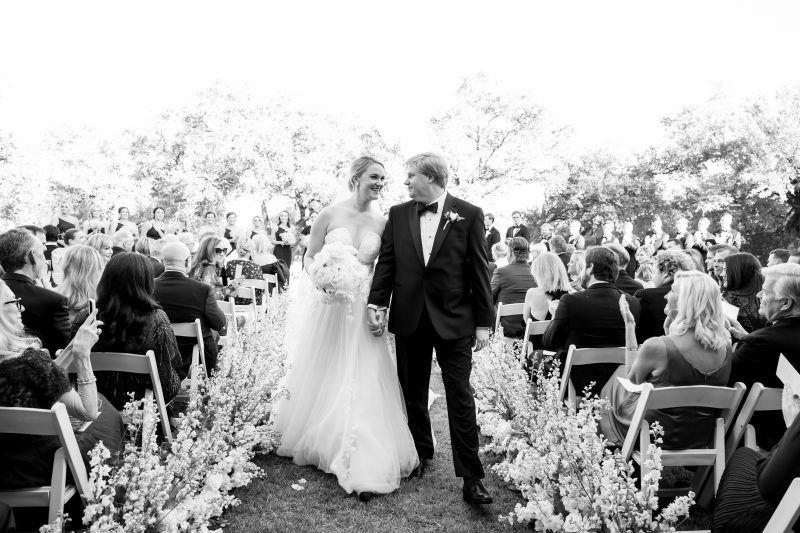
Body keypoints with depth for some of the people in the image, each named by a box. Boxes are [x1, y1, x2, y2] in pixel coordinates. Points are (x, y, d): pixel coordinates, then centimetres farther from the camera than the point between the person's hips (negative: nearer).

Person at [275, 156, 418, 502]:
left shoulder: (382, 222, 1)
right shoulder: (330, 214, -5)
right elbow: (309, 257, 2)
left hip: (362, 310, 1)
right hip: (327, 305, -1)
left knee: (362, 382, -1)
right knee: (320, 377, 13)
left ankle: (364, 466, 5)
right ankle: (310, 441, 38)